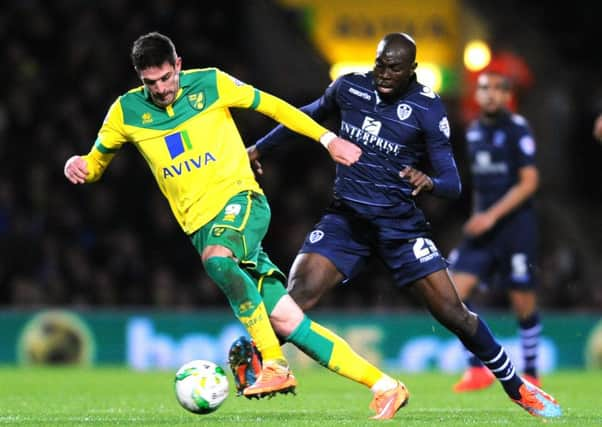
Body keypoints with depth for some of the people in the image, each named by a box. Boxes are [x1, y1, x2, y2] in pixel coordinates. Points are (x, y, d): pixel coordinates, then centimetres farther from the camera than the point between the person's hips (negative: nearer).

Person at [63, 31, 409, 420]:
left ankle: (275, 366, -34)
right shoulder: (127, 111, 5)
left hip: (241, 198, -3)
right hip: (201, 224, 3)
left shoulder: (210, 83, 0)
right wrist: (79, 166, -8)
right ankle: (385, 387, -3)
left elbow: (272, 106, 10)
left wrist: (328, 139, 9)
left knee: (216, 256, -38)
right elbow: (97, 162, 16)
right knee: (287, 322, -7)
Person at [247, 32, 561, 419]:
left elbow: (453, 183, -13)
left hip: (400, 224, -1)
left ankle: (518, 388, 14)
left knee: (452, 312, -4)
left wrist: (429, 182, -36)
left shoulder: (427, 108, -11)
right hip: (346, 218, 2)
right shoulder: (349, 87, -3)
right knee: (296, 300, -22)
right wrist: (261, 147, 26)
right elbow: (310, 116, 20)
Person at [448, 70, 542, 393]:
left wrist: (493, 215, -19)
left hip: (515, 224, -6)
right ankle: (478, 369, -4)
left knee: (523, 302, 0)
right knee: (454, 293, -10)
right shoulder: (473, 131, 11)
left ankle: (531, 374, 18)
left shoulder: (518, 130, -9)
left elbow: (529, 182, -13)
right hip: (482, 225, 6)